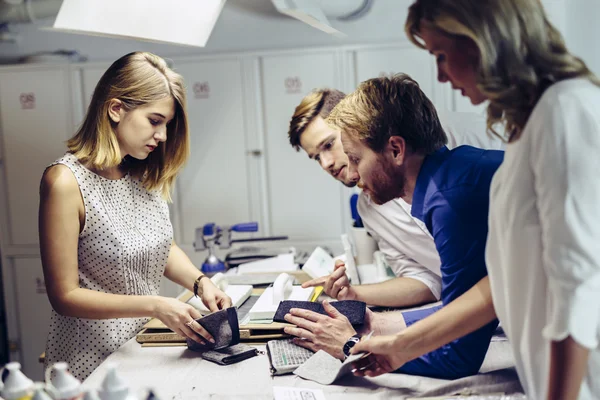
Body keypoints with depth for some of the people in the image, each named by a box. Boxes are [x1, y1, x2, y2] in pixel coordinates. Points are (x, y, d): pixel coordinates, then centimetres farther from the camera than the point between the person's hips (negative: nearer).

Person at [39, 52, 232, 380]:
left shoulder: (145, 174, -1)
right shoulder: (67, 181, -21)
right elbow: (65, 296, -19)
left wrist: (200, 282, -7)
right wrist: (155, 306, -25)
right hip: (95, 358, -6)